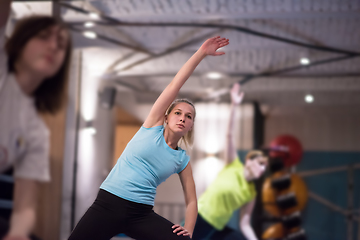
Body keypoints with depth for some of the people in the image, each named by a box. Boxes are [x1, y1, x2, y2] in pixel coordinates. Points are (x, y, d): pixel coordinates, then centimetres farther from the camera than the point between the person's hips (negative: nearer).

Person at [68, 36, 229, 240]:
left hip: (142, 214, 2)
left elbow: (191, 200, 14)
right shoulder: (153, 127, 5)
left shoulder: (182, 160, 11)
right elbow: (174, 85, 1)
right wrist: (201, 52, -3)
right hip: (109, 202, -2)